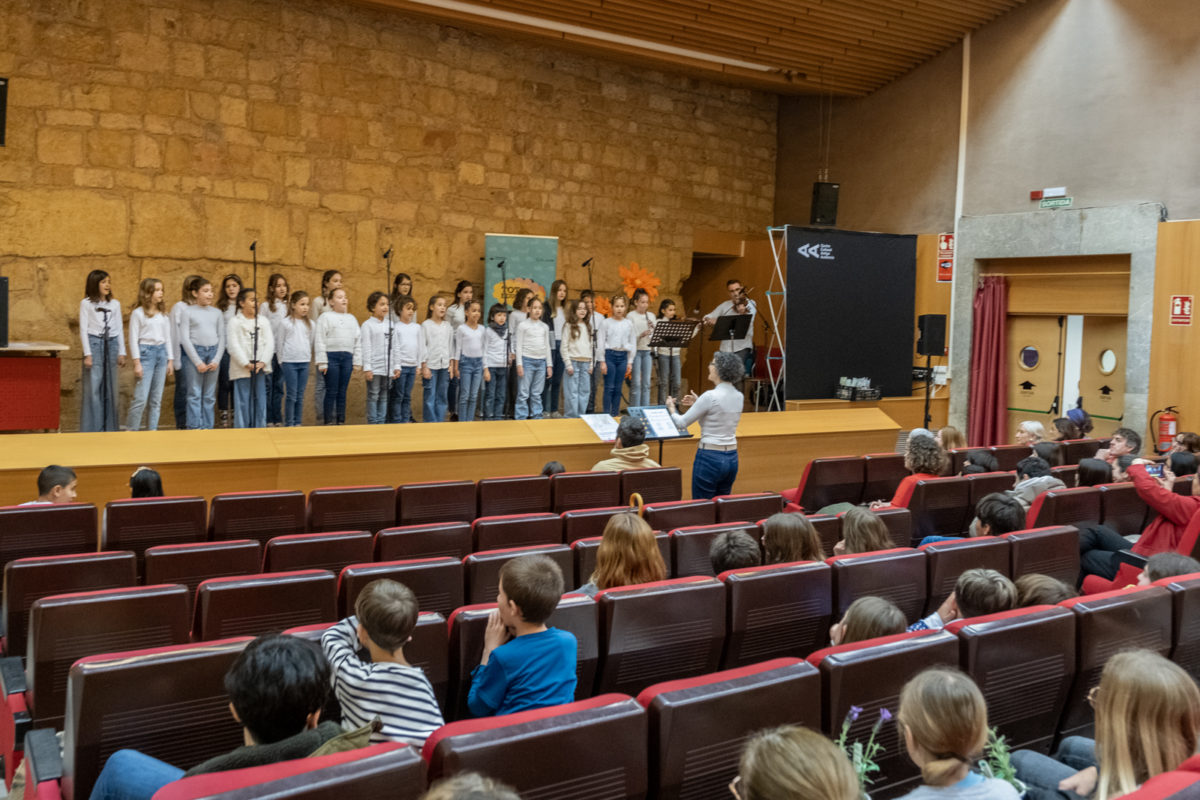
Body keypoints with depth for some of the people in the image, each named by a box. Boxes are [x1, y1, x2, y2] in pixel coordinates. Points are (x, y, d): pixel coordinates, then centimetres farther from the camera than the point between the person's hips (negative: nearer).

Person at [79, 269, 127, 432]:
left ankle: (110, 427, 12)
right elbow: (83, 329, -1)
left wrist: (122, 352, 7)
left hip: (111, 344, 4)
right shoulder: (86, 303, 2)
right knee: (93, 387, -5)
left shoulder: (115, 304, 12)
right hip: (94, 344, -4)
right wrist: (87, 354, -7)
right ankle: (91, 427, 0)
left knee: (110, 387, 6)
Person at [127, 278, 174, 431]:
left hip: (161, 353, 5)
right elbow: (133, 339, -5)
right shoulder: (138, 313, -2)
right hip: (145, 352, -5)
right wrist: (137, 362, -11)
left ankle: (152, 430, 11)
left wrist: (170, 360, 10)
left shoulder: (163, 314, 13)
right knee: (141, 397, -10)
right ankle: (131, 430, 0)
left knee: (156, 399, 6)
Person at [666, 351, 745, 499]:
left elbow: (681, 423, -11)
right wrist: (698, 403, 23)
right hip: (732, 458, 7)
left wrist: (671, 409, 9)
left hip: (709, 458, -7)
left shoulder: (710, 396, -17)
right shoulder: (739, 397, 5)